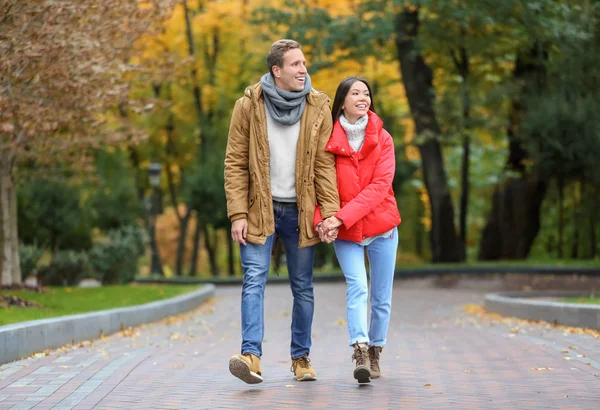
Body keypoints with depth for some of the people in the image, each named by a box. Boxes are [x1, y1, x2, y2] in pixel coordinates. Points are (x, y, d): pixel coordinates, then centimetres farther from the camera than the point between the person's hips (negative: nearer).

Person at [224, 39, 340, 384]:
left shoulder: (318, 107, 0)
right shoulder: (249, 106, -5)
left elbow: (324, 165, 1)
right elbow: (235, 163, -4)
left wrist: (331, 212, -8)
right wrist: (238, 213, -10)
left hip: (300, 211, 2)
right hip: (260, 210, -2)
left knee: (303, 287, 8)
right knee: (254, 280, -13)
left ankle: (301, 357, 20)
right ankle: (252, 356, -21)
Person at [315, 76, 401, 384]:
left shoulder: (382, 139, -1)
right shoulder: (328, 141, -2)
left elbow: (379, 187, -12)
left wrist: (341, 217, -21)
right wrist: (321, 220, -22)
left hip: (380, 226, 2)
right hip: (344, 232, -2)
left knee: (381, 296, 6)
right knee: (357, 287, -20)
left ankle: (375, 353, 22)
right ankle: (360, 353, -28)